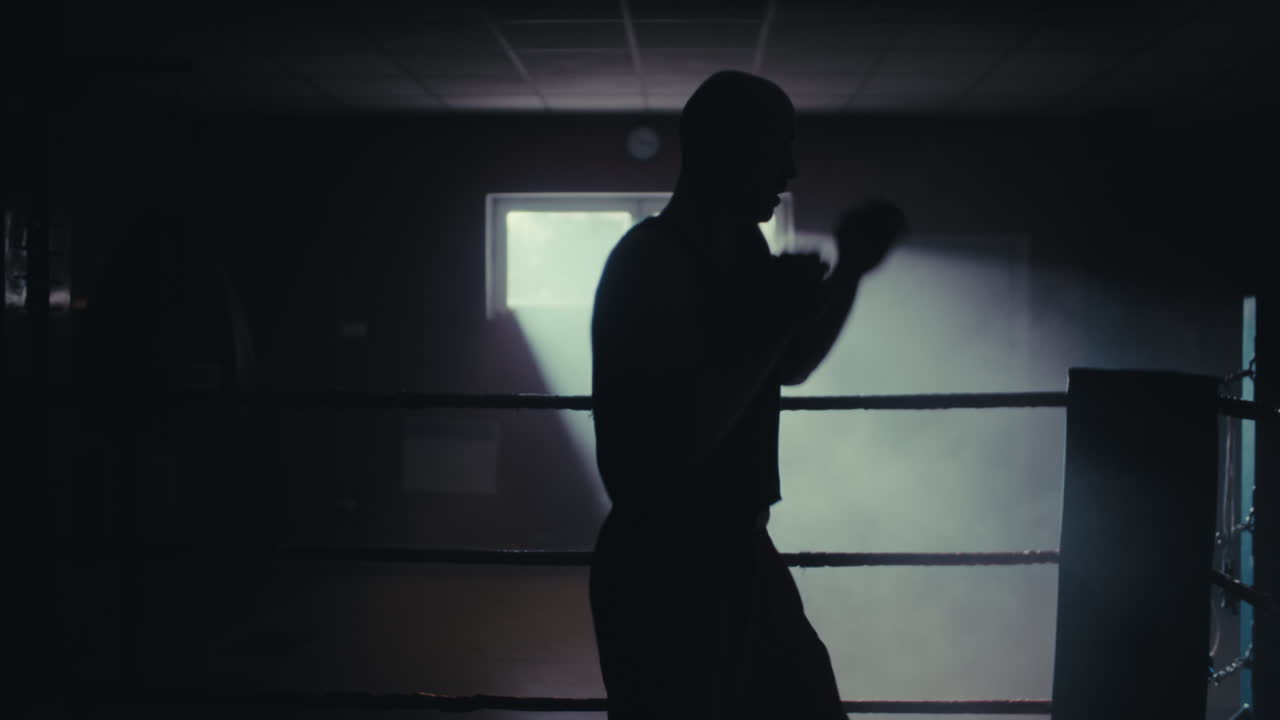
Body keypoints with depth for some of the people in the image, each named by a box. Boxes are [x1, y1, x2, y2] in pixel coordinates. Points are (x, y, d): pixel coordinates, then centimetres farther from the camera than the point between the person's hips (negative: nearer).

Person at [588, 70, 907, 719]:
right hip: (666, 570, -9)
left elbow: (790, 368, 23)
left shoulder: (738, 250, 8)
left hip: (737, 550, 9)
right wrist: (776, 320, -24)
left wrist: (849, 272, 11)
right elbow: (679, 440, -28)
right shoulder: (652, 264, -20)